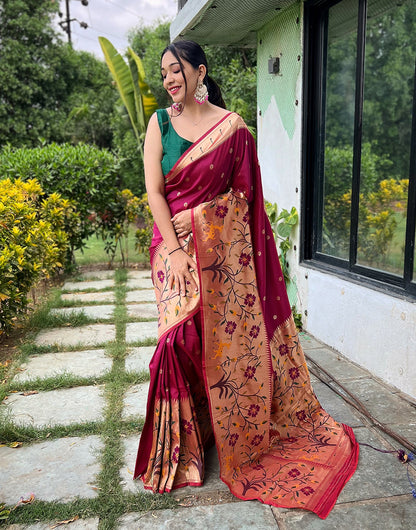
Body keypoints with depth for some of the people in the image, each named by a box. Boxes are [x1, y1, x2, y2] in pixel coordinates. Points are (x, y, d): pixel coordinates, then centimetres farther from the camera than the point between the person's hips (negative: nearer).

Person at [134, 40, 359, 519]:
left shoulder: (232, 125, 2)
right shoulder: (160, 123, 5)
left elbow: (244, 192, 4)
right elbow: (154, 191, -2)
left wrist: (233, 243, -1)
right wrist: (176, 251, -10)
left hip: (225, 245, 0)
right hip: (175, 240, 1)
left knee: (234, 333, 4)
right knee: (184, 334, -4)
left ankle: (242, 432, 26)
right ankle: (185, 446, 15)